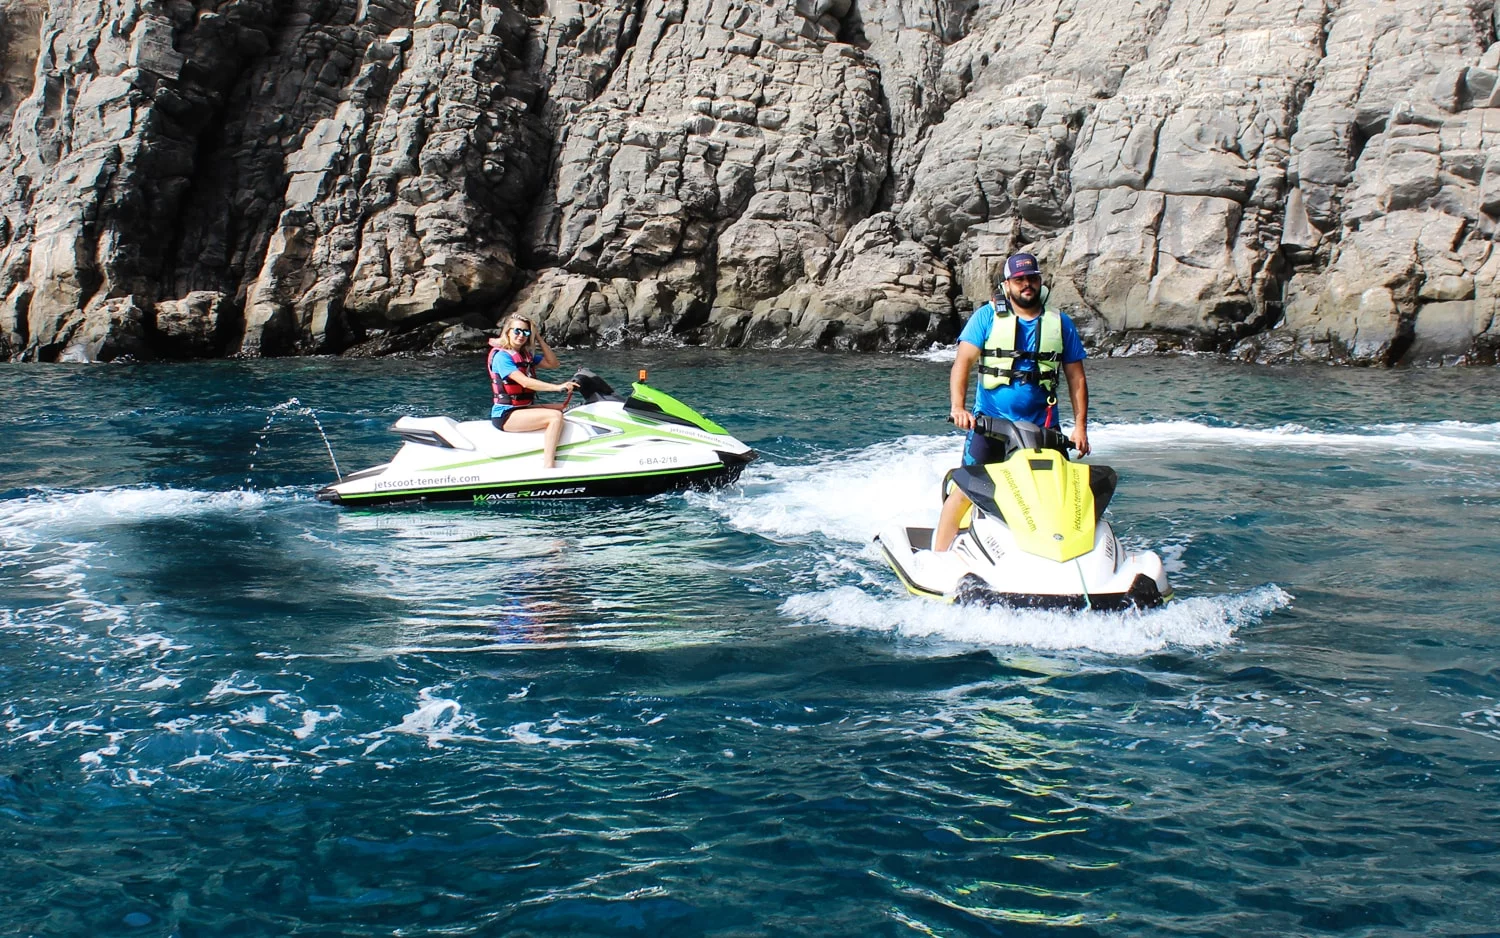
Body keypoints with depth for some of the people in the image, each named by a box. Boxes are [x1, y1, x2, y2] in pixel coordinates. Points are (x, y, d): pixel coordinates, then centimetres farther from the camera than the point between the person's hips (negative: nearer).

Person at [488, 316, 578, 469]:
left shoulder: (527, 355, 13)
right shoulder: (501, 356, -13)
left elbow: (552, 363, 13)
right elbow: (525, 382, -25)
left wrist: (539, 338, 5)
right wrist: (558, 387, -31)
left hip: (523, 409, 9)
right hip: (505, 415, -9)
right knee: (555, 416, -24)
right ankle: (548, 468, -35)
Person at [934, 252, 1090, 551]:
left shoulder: (1061, 324, 10)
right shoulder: (988, 316, 3)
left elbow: (1076, 378, 10)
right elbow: (963, 361, -7)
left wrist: (1080, 426, 1)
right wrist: (957, 406, -22)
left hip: (1042, 427, 2)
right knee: (965, 488, -9)